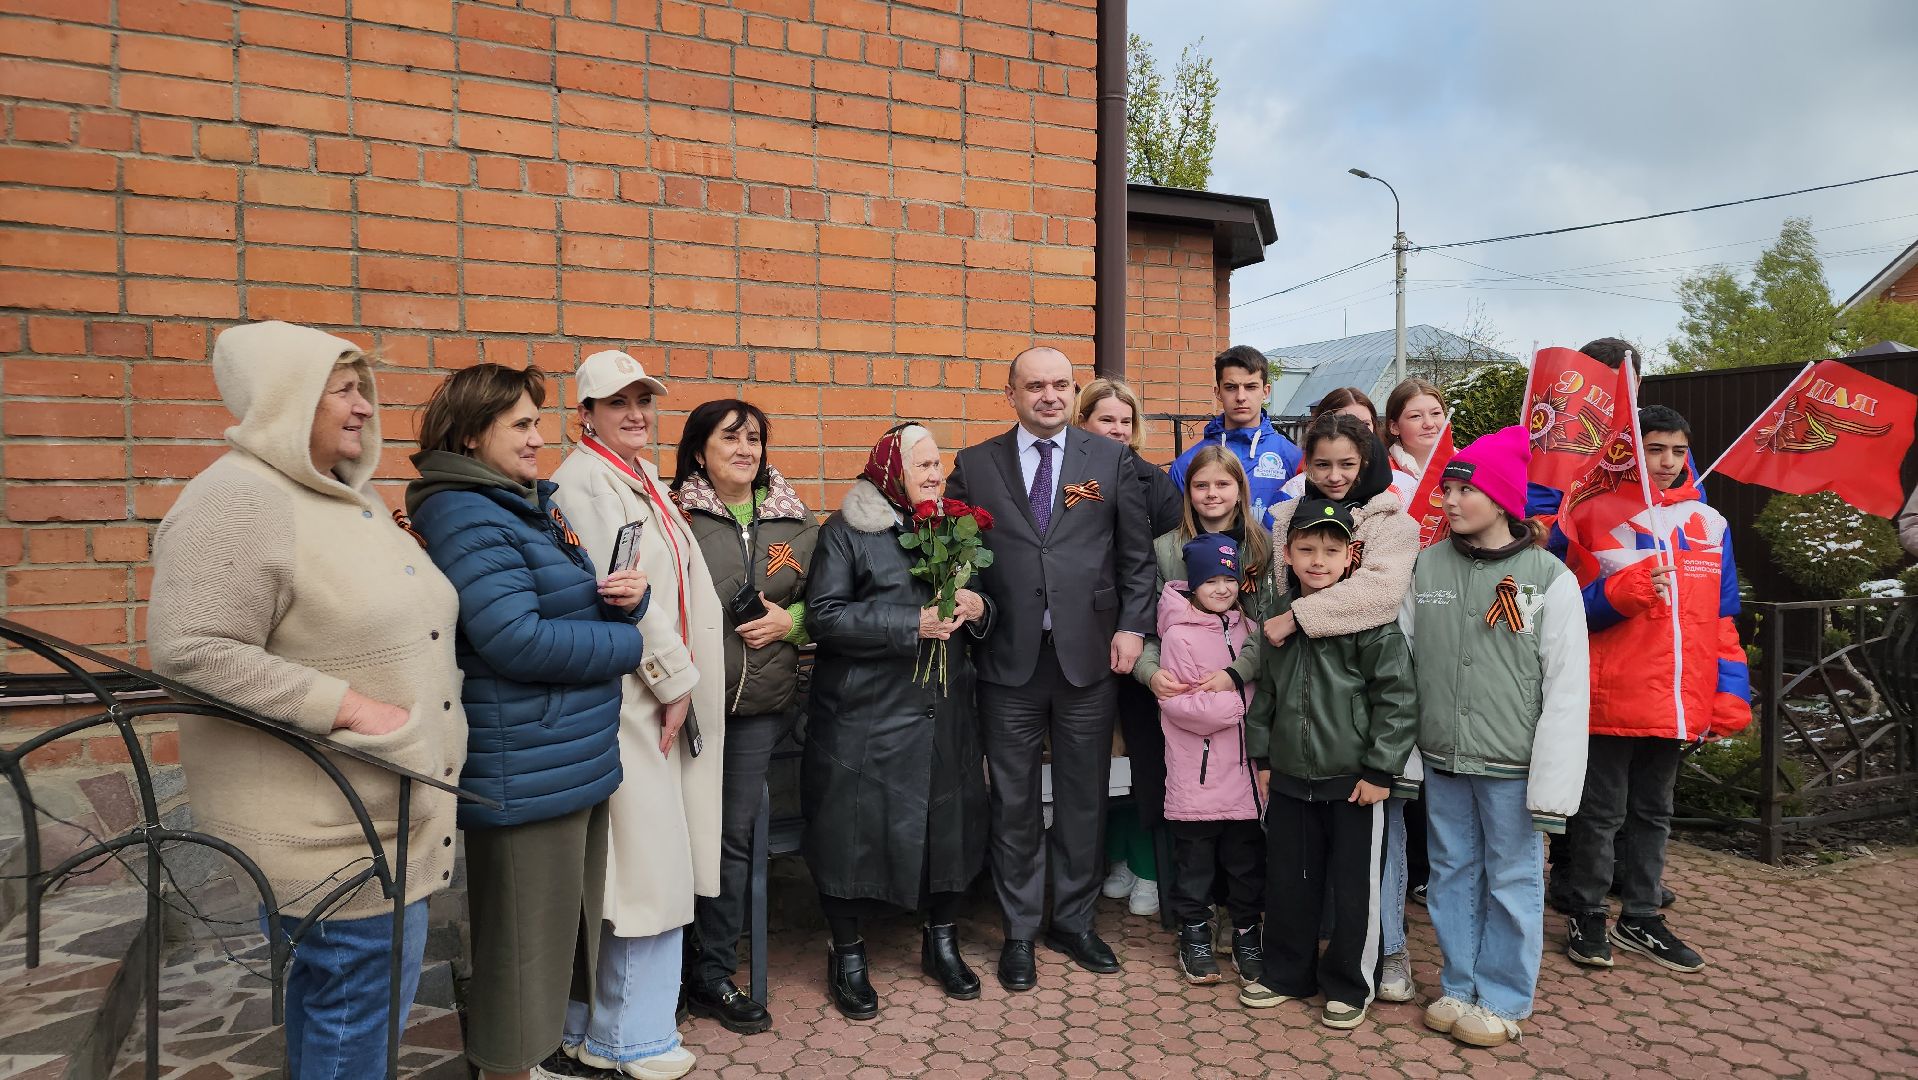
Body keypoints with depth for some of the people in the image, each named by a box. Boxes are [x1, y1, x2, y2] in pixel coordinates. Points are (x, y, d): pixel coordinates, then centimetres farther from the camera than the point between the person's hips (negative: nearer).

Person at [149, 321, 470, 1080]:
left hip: (381, 800, 9)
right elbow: (192, 653, -23)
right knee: (366, 978, 0)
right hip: (323, 820, -9)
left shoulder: (352, 494, 11)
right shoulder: (238, 501, -17)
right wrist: (348, 706, -24)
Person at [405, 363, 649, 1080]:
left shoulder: (533, 503, 12)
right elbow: (518, 640, -25)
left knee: (564, 929, 22)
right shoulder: (465, 516, -16)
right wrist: (627, 642, -12)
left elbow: (574, 599, 18)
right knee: (525, 936, 6)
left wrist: (626, 595, -5)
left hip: (579, 760, 9)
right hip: (525, 772, -9)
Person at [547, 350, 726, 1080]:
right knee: (648, 863, -1)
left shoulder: (645, 480, 17)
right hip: (623, 694, -9)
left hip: (660, 691, 9)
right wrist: (674, 680, -11)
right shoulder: (583, 480, -11)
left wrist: (681, 676, 8)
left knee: (618, 866, 15)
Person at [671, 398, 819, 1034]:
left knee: (735, 833, 8)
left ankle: (712, 972, 23)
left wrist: (792, 620, -4)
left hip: (762, 701, 3)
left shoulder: (796, 521, 8)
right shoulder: (674, 516, -3)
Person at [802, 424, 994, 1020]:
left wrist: (978, 609, -5)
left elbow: (982, 610, 20)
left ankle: (942, 943, 31)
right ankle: (848, 956, 22)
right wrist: (912, 625, -17)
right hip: (866, 713, -5)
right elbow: (824, 615, -12)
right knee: (857, 829, 0)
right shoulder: (846, 531, -3)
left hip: (946, 712, 5)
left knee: (949, 823, 9)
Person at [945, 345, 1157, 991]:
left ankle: (1074, 920, 31)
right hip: (1009, 659, 0)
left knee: (1084, 797, 12)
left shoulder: (1111, 460, 5)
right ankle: (1020, 931, 26)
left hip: (1090, 654, 1)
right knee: (1014, 800, 9)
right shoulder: (974, 465, 5)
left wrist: (1131, 628, -3)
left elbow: (1137, 555, 5)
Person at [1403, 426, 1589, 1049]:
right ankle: (1459, 988, 30)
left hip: (1512, 764, -3)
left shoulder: (1549, 577, -8)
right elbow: (1402, 656, 5)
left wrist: (1553, 783, -12)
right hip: (1443, 760, 4)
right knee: (1453, 873, 14)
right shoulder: (1428, 566, 3)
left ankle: (1502, 1001, 25)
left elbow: (1567, 687, -8)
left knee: (1512, 880, 9)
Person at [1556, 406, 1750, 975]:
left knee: (1653, 813, 16)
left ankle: (1641, 917, 30)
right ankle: (1586, 917, 19)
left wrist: (1731, 692, 6)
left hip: (1678, 703, 5)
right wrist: (1624, 591, -22)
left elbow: (1722, 618, 13)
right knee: (1602, 814, 4)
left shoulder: (1709, 523, 10)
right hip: (1610, 700, -5)